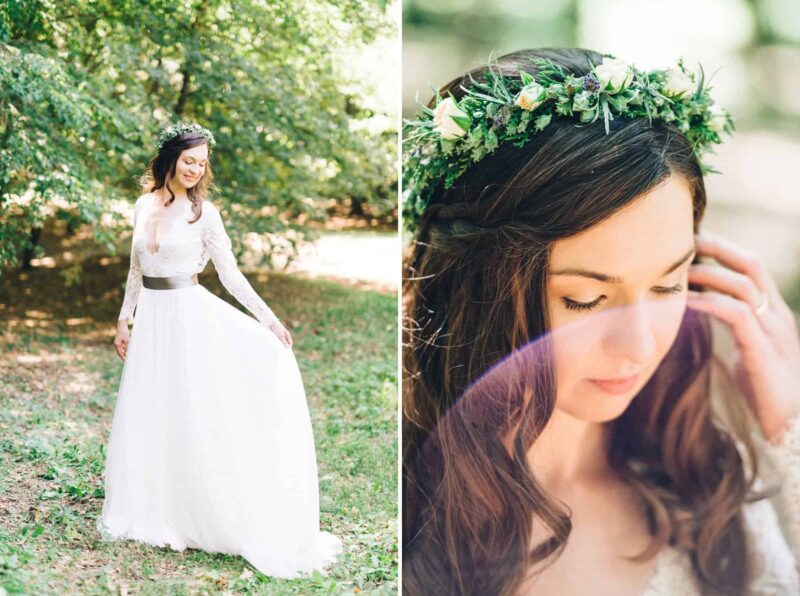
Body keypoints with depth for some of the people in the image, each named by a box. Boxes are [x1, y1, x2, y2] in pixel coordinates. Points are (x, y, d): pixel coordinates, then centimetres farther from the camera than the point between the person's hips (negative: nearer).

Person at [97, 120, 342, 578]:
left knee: (195, 420, -3)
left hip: (189, 316, -5)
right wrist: (123, 321, 14)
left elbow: (231, 274, -6)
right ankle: (155, 516, 24)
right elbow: (137, 270, 14)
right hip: (151, 317, 5)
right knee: (148, 420, 10)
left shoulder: (204, 213, -7)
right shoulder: (145, 206, 6)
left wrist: (269, 319, -12)